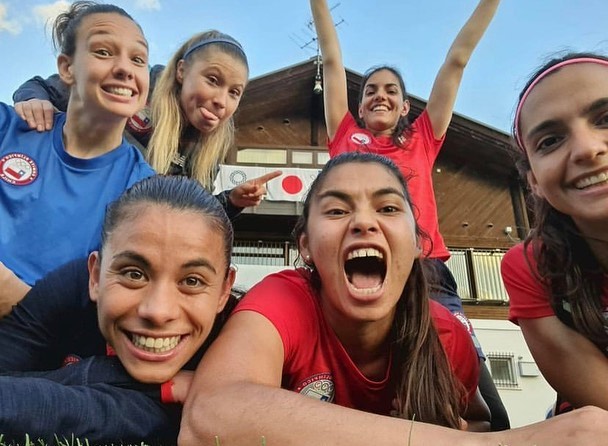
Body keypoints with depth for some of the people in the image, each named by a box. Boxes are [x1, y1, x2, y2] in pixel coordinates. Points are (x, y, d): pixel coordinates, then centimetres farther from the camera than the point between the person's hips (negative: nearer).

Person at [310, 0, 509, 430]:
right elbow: (332, 59, 25)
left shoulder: (423, 140, 23)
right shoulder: (346, 137, 21)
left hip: (427, 277, 1)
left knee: (486, 413, -10)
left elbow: (458, 58, 26)